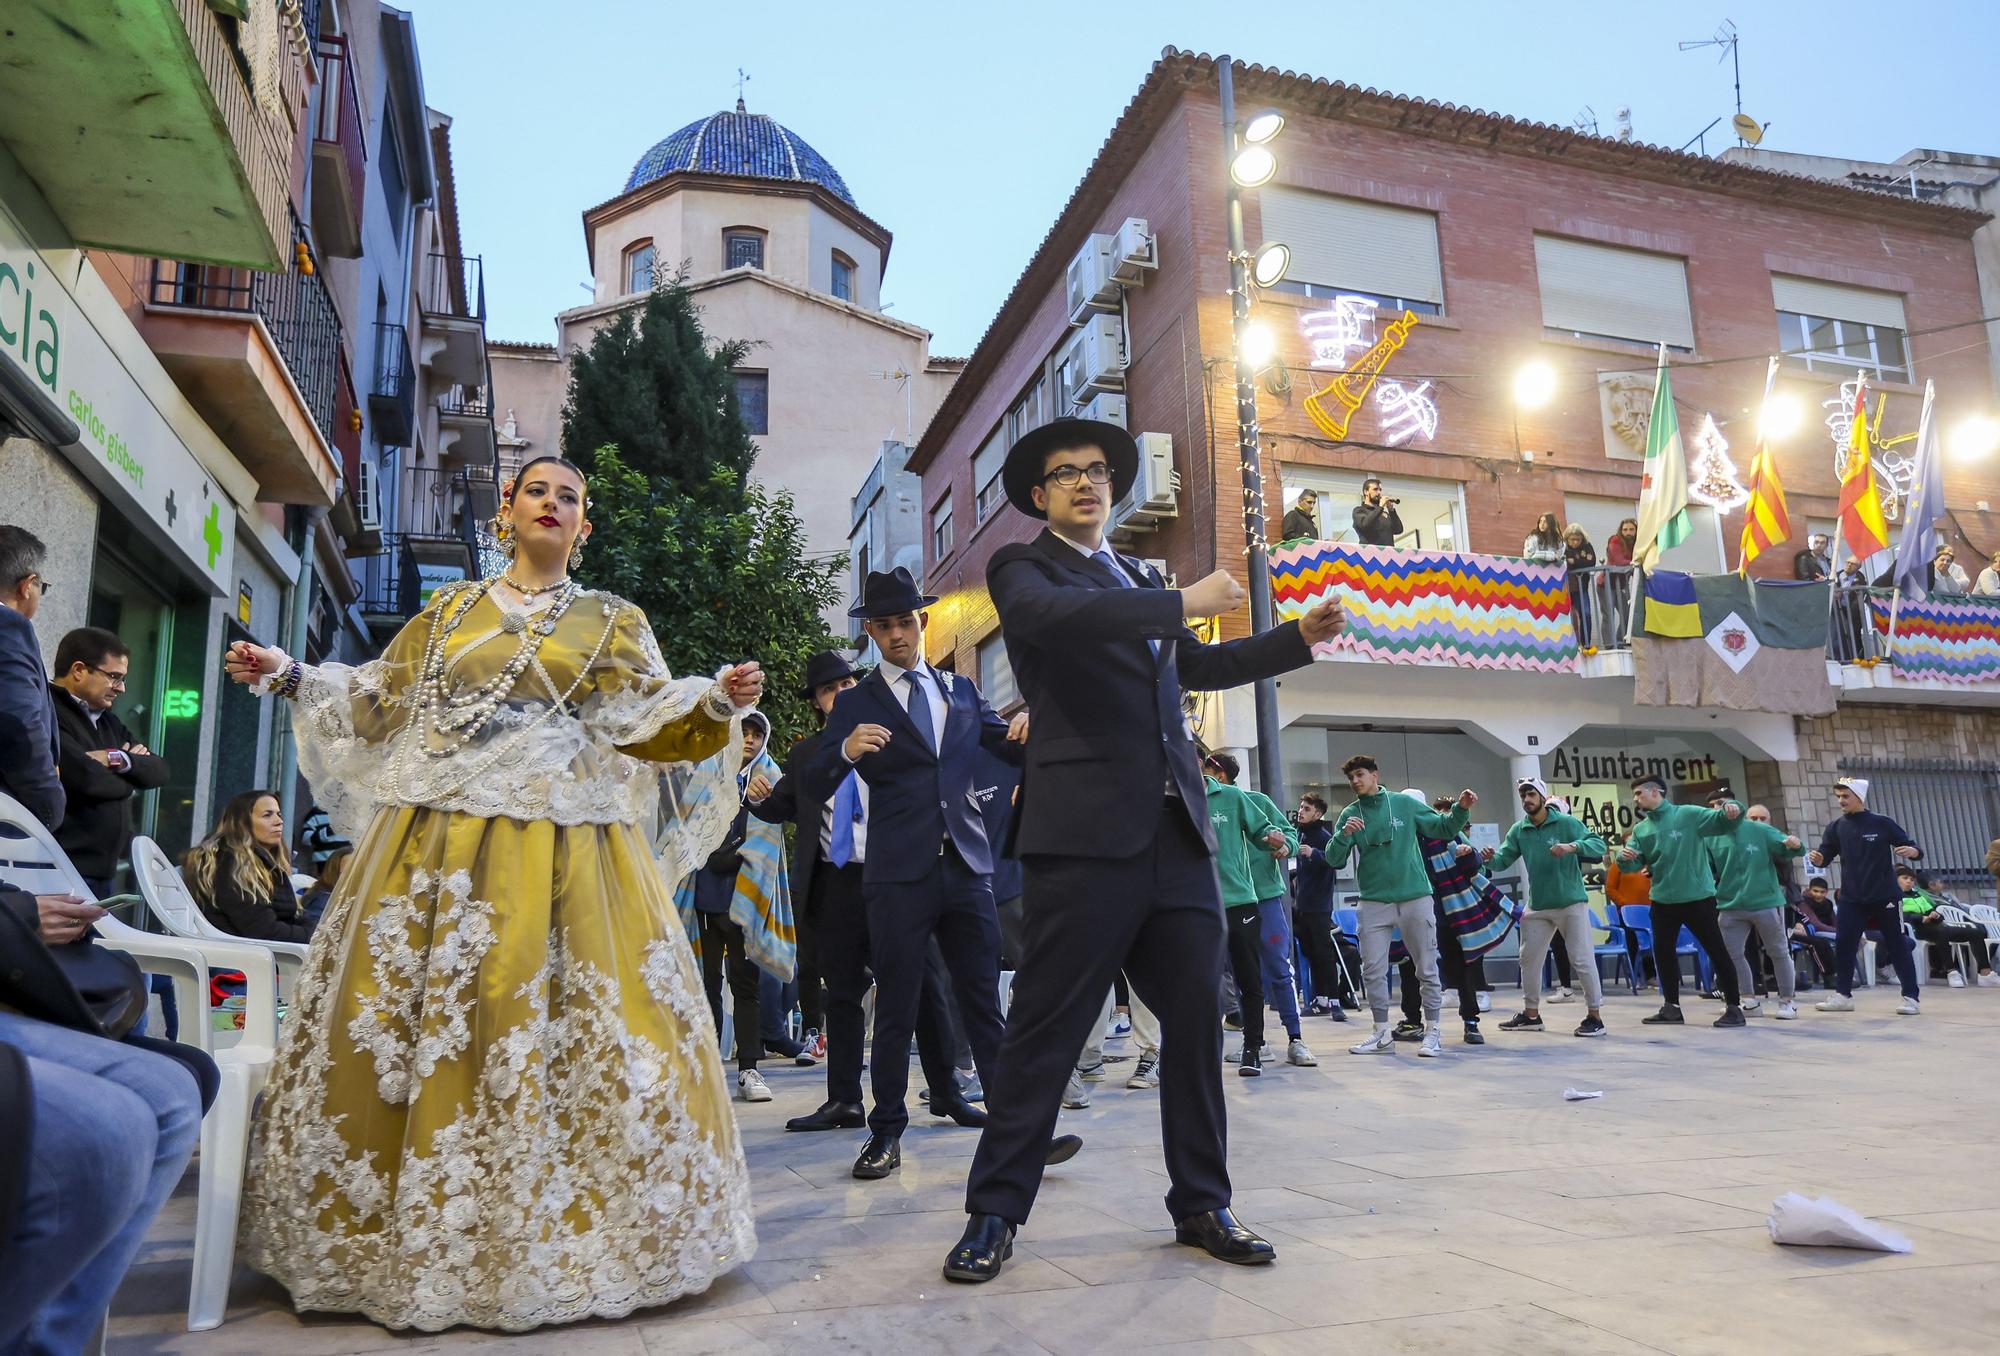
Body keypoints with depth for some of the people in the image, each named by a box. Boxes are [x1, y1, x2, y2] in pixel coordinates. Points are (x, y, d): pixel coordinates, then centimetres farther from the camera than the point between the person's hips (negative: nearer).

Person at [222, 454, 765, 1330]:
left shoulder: (612, 623, 12)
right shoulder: (450, 609, 17)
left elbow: (649, 722, 4)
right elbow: (381, 700, 21)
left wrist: (719, 704, -12)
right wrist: (289, 676, 13)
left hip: (557, 845, -2)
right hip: (434, 842, 2)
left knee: (557, 1029, -5)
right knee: (404, 1025, 2)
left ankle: (553, 1234, 8)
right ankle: (405, 1233, 16)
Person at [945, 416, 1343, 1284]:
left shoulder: (1141, 583, 23)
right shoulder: (1022, 567, 3)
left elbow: (1197, 666, 32)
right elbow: (1051, 615, -20)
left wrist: (1297, 640, 23)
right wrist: (1184, 601, -19)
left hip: (1177, 834, 7)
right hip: (1086, 834, -6)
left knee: (1196, 1022, 9)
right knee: (1045, 1031, -1)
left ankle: (1202, 1205, 24)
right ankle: (994, 1214, 12)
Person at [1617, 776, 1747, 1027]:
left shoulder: (1688, 814, -6)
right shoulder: (1640, 829, 8)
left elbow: (1721, 821, -9)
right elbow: (1631, 861, 2)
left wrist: (1732, 809, -32)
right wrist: (1625, 855, -22)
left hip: (1698, 897, -5)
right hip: (1663, 900, 5)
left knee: (1716, 950, 2)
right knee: (1663, 951, 8)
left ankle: (1734, 1007, 11)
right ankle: (1671, 1007, 20)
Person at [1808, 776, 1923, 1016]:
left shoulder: (1882, 823, -4)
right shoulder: (1836, 827, 4)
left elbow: (1912, 847, -1)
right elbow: (1825, 856, 3)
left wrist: (1912, 851, -25)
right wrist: (1817, 857, -21)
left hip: (1885, 896, -3)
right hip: (1850, 898, 3)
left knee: (1897, 945, 4)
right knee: (1843, 945, -1)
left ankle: (1911, 997, 11)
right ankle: (1842, 995, 8)